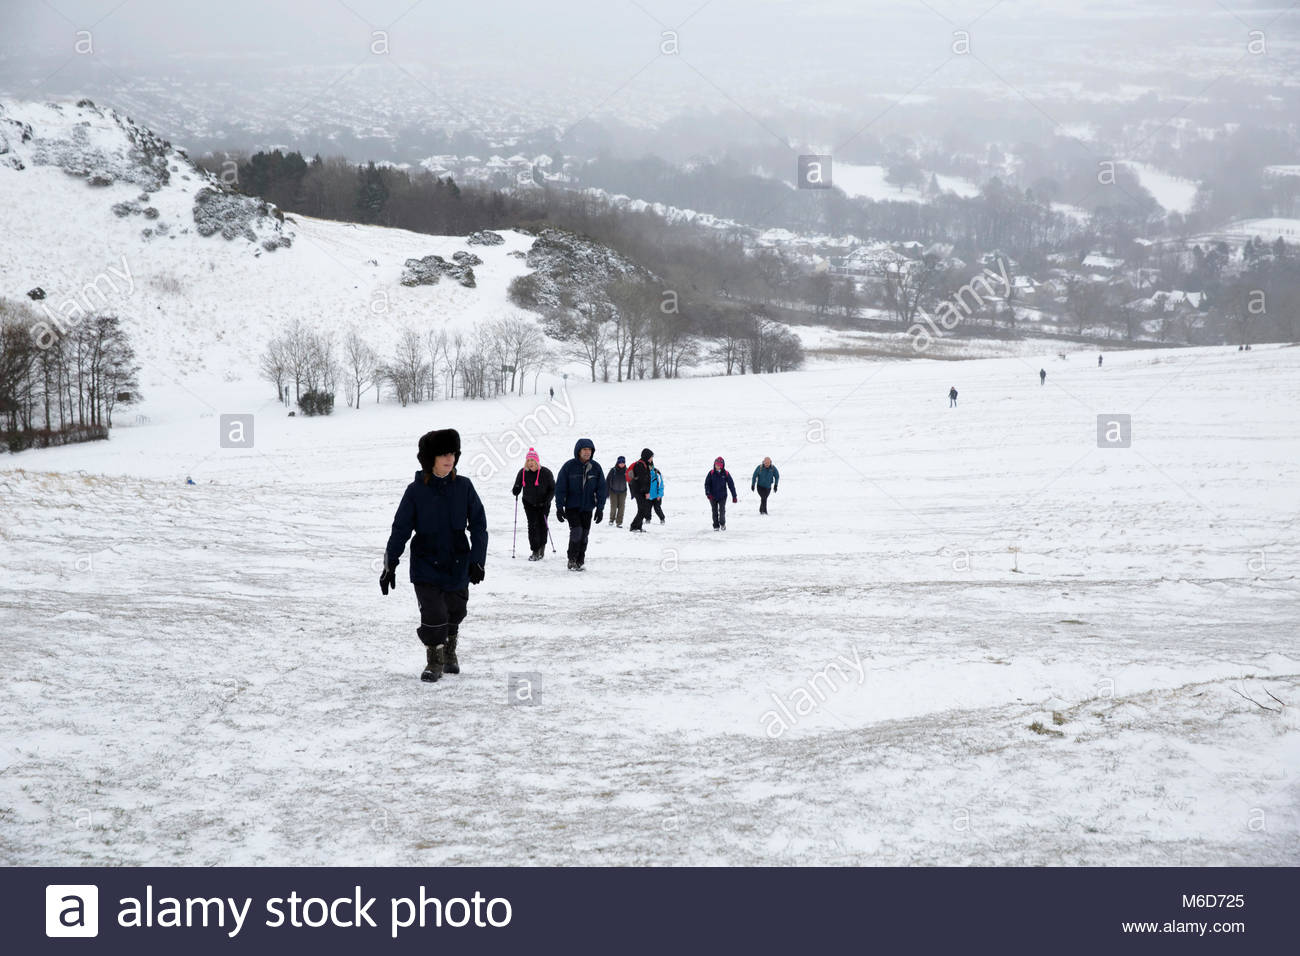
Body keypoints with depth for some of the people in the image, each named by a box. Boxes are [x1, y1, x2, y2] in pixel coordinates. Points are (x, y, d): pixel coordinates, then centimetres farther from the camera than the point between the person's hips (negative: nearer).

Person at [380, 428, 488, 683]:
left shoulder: (463, 487, -4)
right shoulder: (416, 491, -8)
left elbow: (478, 525, 2)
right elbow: (400, 529, -4)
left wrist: (477, 560, -4)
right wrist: (389, 565, -5)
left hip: (458, 566, 2)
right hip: (426, 566, -2)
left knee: (454, 612, 16)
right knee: (433, 615, -12)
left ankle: (450, 652, 43)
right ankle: (434, 660, 12)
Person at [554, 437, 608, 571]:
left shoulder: (596, 467, -1)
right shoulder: (569, 466, -9)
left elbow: (602, 489, 5)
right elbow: (560, 488, -6)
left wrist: (600, 508, -1)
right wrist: (559, 507, -9)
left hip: (587, 507, 3)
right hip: (571, 506, -3)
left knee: (584, 535, 5)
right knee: (576, 531, -15)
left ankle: (580, 561, 16)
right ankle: (572, 561, -1)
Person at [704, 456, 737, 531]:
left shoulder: (726, 474, -3)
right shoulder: (711, 473, -2)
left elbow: (731, 484, 1)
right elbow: (707, 484, -1)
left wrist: (734, 496, -1)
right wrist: (708, 493, -17)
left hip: (722, 496, -1)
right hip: (713, 496, 1)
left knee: (722, 510, -13)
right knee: (715, 512, 8)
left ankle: (722, 523, 9)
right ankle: (716, 526, 20)